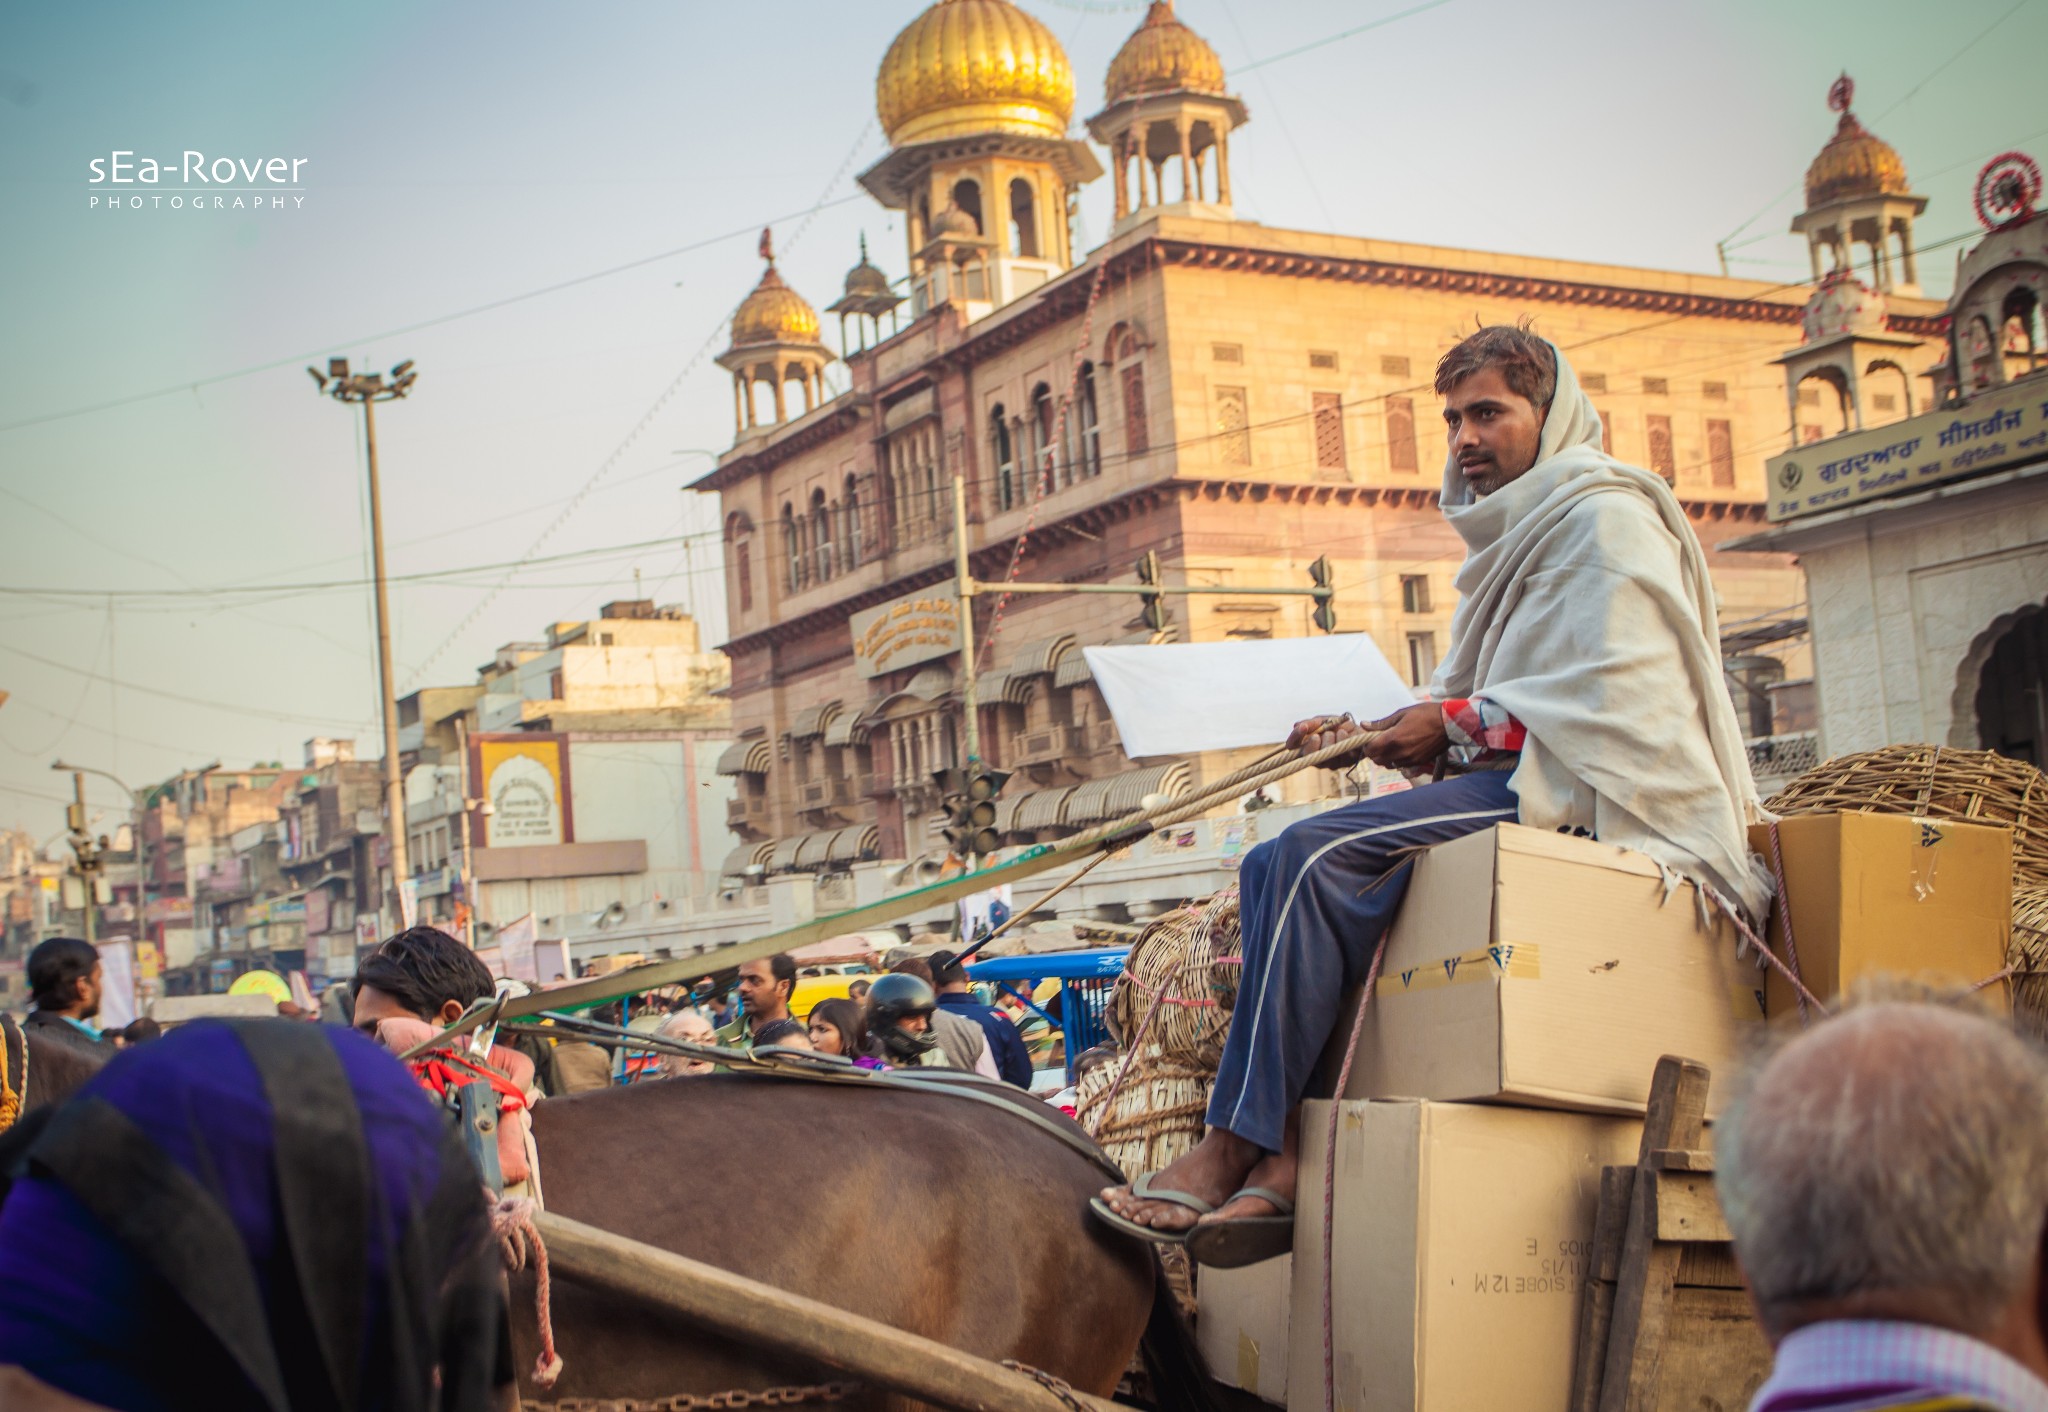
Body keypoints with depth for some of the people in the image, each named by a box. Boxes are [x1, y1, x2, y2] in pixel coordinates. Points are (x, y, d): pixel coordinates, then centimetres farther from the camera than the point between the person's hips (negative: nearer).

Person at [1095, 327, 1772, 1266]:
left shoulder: (1604, 517, -4)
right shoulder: (1510, 532, 25)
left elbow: (1611, 702, -16)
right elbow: (1467, 702, 21)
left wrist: (1456, 727, -12)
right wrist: (1369, 734, 4)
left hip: (1581, 797, -10)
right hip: (1526, 777, 10)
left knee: (1314, 860, -26)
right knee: (1276, 868, -8)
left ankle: (1236, 1146, -21)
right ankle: (1283, 1157, -19)